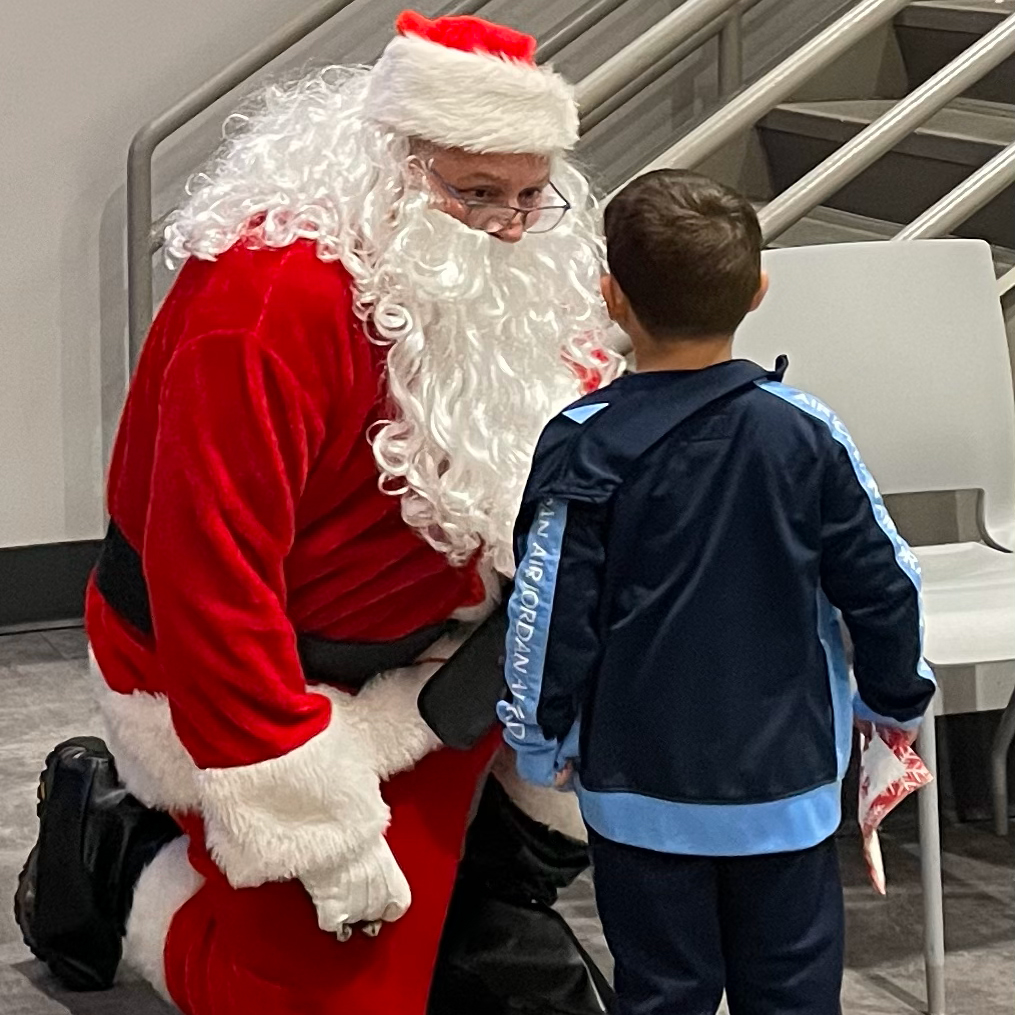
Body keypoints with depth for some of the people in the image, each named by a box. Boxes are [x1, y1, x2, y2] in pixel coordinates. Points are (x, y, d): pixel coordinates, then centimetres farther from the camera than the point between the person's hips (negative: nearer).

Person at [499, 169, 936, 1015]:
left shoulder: (585, 446, -13)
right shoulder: (806, 432, -8)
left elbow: (549, 610, -11)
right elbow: (883, 584, -2)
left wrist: (541, 741, 5)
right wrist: (896, 701, 15)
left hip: (643, 789, -1)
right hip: (787, 784, 1)